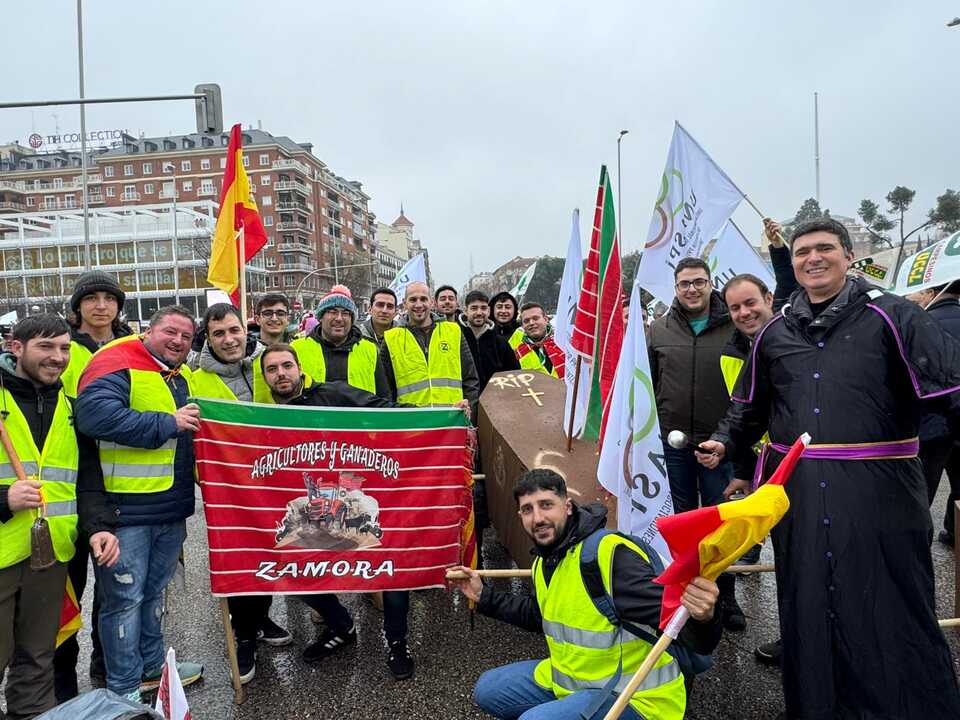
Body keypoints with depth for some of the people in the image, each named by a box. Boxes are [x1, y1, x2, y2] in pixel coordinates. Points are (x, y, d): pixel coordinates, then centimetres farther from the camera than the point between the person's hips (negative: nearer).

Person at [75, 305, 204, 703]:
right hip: (124, 509, -8)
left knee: (154, 593, 22)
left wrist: (195, 423, 7)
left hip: (171, 508, 8)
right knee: (125, 598, 4)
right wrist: (167, 424, -24)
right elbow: (95, 414, -29)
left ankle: (152, 666, 38)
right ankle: (125, 689, 21)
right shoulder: (116, 363, -13)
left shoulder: (181, 376, 14)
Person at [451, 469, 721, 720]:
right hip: (571, 678, 9)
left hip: (633, 697, -8)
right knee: (487, 691, 13)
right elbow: (539, 615, 21)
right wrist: (484, 596, 19)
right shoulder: (544, 561, 2)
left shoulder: (613, 554, -27)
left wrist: (702, 618, -54)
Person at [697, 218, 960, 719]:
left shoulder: (890, 316, -2)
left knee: (891, 612, 6)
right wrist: (724, 443, 8)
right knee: (809, 608, 15)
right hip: (797, 490, 4)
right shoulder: (773, 332, 11)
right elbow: (749, 407, 21)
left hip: (878, 489, -4)